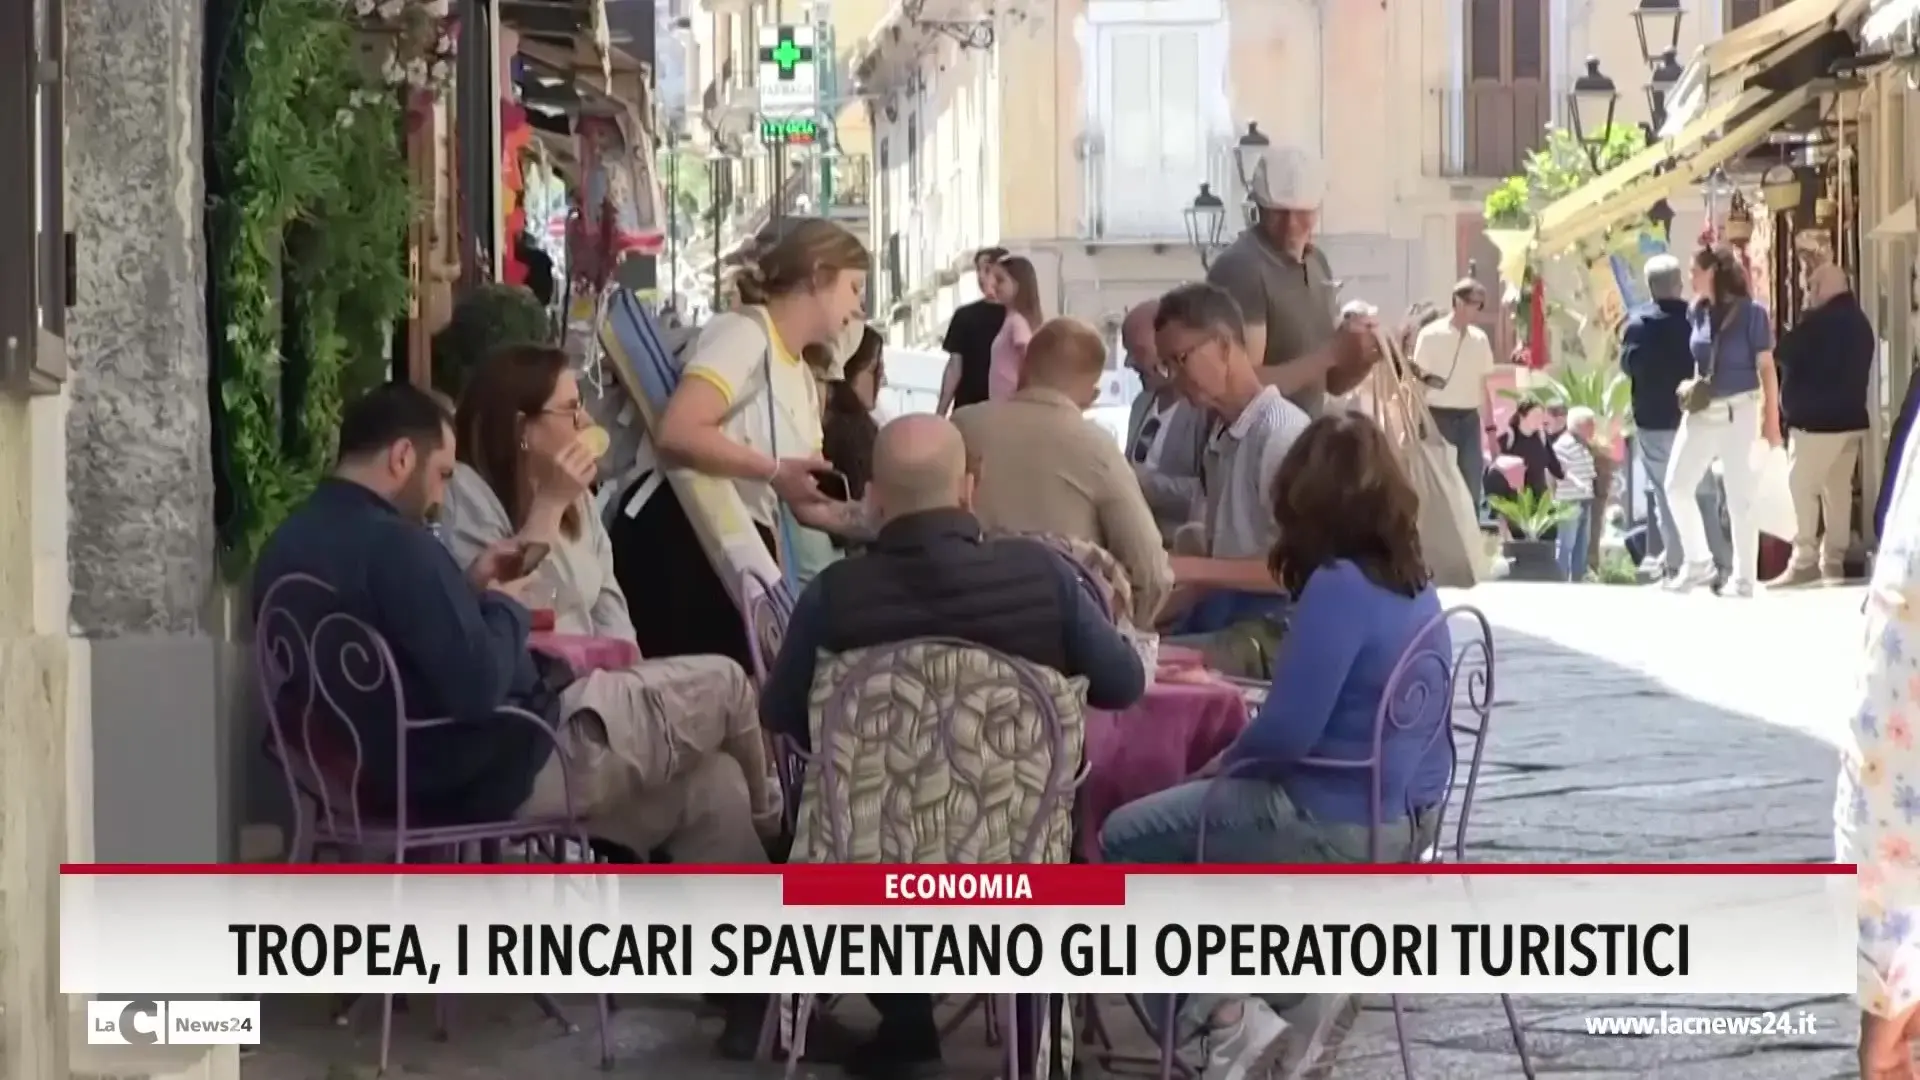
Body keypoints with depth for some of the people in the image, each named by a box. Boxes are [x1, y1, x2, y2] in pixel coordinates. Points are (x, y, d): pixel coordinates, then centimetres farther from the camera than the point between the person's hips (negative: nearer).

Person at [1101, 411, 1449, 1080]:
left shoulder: (1339, 586, -22)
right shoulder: (1413, 582, 5)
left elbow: (1287, 731, -24)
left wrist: (1224, 763, -3)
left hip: (1340, 825, -9)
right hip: (1403, 812, 9)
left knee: (1126, 840, 5)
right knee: (1201, 811, 30)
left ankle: (1228, 1017, 1)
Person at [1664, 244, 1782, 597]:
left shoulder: (1750, 312, -9)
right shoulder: (1698, 313, 6)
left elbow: (1767, 368, -8)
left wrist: (1772, 418, -10)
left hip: (1739, 411, -6)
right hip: (1702, 411, 6)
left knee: (1739, 497, 0)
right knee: (1677, 485, 3)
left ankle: (1742, 577, 7)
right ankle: (1698, 561, 15)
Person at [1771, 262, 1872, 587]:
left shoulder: (1817, 323, -16)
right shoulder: (1860, 322, 12)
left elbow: (1785, 353, -8)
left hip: (1816, 420, -9)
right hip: (1850, 418, 9)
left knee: (1802, 486, -8)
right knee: (1838, 488, 10)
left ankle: (1804, 562, -13)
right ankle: (1833, 560, 11)